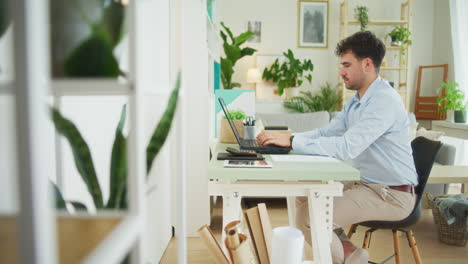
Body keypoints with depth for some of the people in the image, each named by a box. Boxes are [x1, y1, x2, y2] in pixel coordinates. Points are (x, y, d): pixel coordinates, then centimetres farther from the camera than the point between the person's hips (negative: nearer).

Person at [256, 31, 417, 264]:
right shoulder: (356, 100, 10)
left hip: (391, 195, -10)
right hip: (366, 183, 10)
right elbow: (327, 132, 8)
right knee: (304, 196, 9)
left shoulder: (384, 100, -22)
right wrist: (285, 138, -6)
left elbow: (346, 147, -32)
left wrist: (292, 141, -31)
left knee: (309, 218, -18)